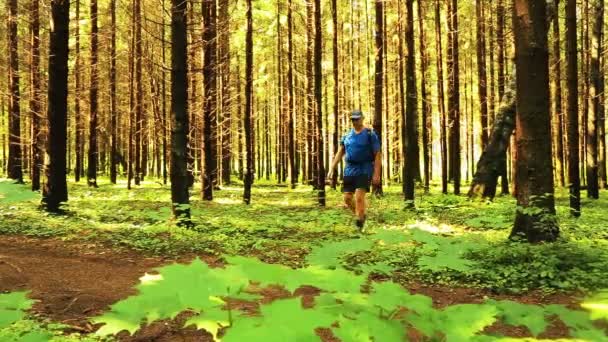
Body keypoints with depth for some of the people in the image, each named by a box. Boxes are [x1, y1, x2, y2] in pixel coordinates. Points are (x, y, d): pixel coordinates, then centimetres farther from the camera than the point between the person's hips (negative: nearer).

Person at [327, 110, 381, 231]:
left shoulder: (370, 134, -3)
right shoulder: (347, 135, 11)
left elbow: (378, 155, -6)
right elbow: (340, 153, 14)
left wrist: (376, 174, -14)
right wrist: (332, 169, 5)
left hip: (364, 170, -5)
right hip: (349, 170, 5)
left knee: (359, 196, -17)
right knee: (347, 198, 4)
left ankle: (359, 223, -7)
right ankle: (361, 215, 27)